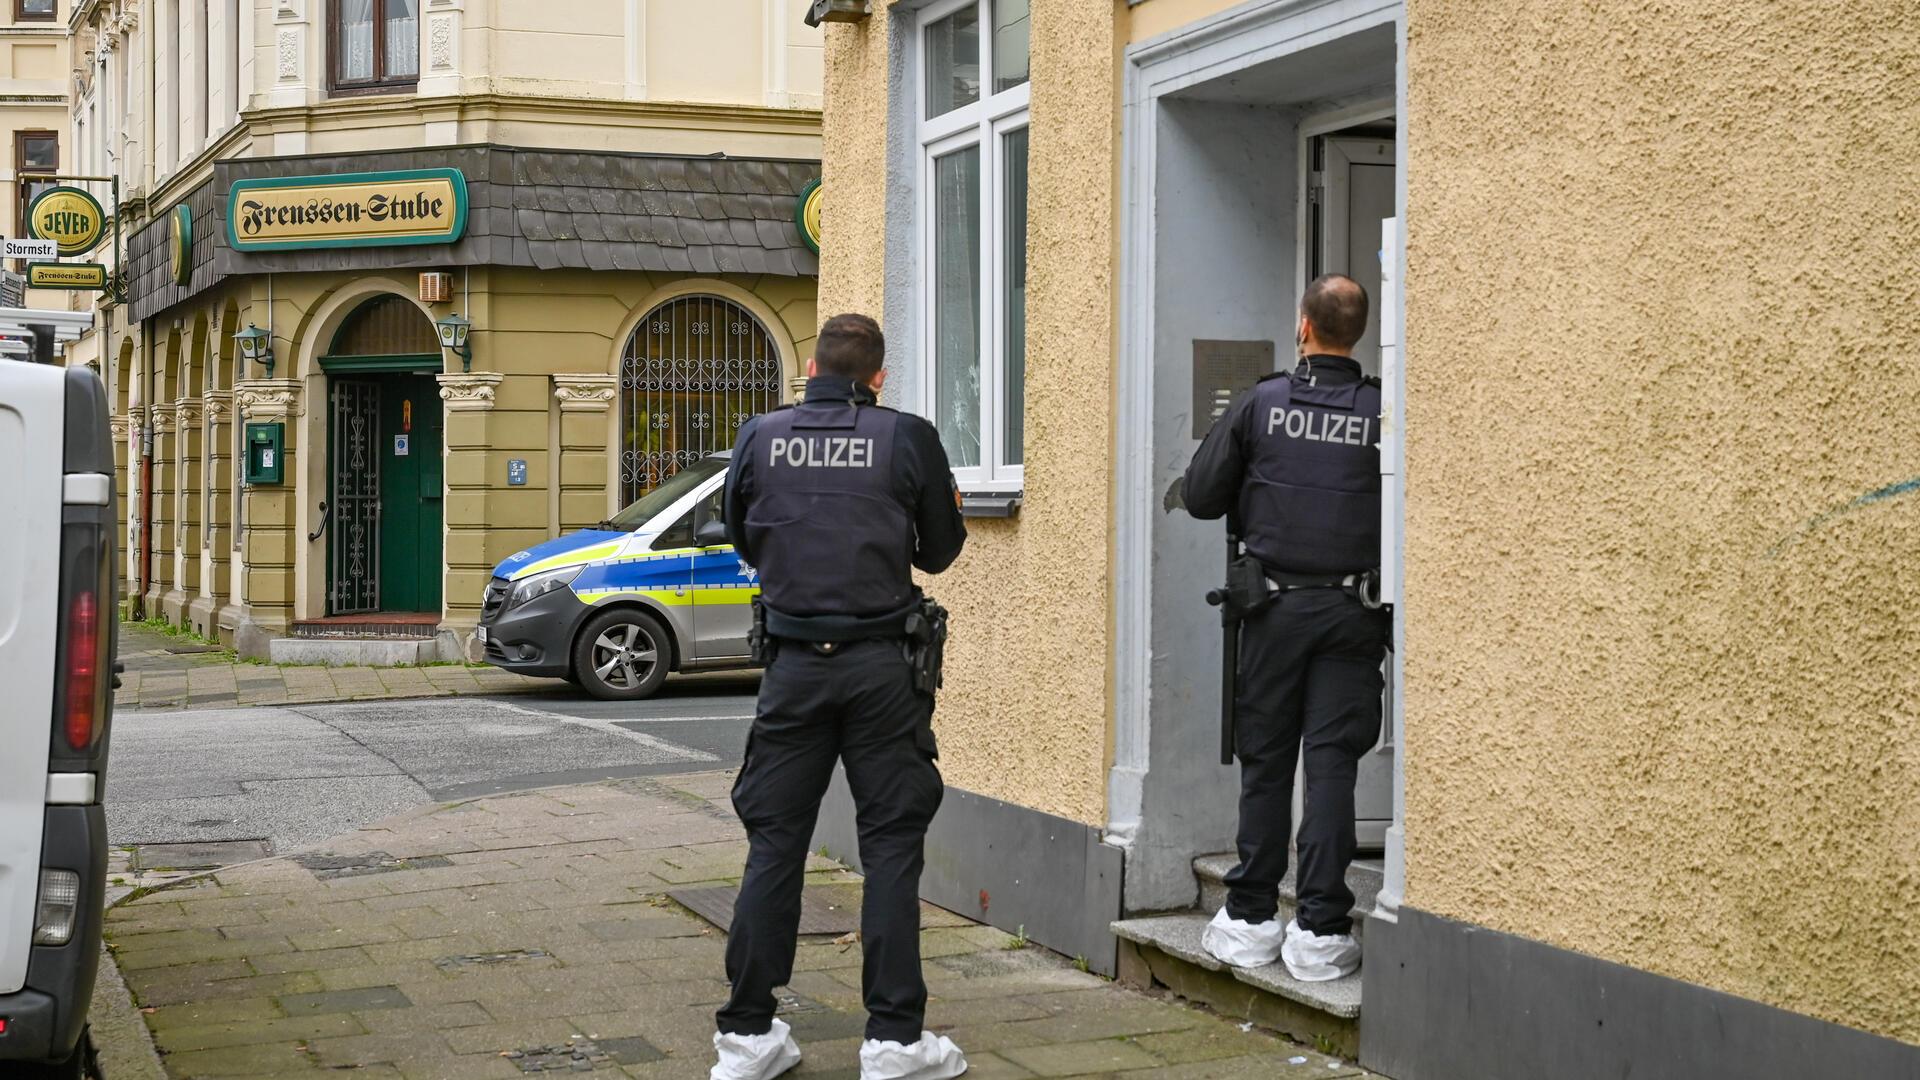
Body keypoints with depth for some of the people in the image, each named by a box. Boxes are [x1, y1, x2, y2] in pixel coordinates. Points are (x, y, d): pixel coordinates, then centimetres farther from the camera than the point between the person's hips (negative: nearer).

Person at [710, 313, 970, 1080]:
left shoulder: (760, 437, 1)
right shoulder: (908, 439, -6)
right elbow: (939, 553, 4)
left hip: (794, 663, 2)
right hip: (880, 664, -2)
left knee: (774, 843, 9)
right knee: (891, 845, 5)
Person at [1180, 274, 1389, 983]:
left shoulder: (1260, 404, -2)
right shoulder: (1382, 413, -4)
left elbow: (1199, 496, 1)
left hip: (1276, 605, 1)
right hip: (1353, 611, 0)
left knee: (1265, 759, 9)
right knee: (1332, 764, 1)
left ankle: (1251, 918, 14)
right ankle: (1321, 930, -1)